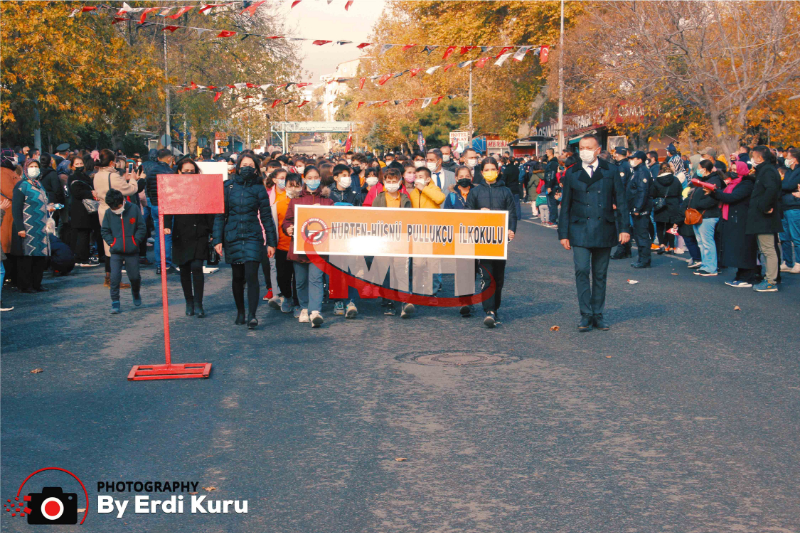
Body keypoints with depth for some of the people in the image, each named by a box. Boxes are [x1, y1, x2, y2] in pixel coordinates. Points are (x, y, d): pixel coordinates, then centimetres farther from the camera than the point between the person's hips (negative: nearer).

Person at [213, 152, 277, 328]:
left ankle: (252, 315, -14)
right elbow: (220, 215, 5)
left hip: (253, 236, -1)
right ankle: (240, 312, 25)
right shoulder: (228, 186, 3)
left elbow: (266, 216, 4)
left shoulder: (259, 188, 2)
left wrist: (271, 242, 1)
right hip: (233, 237, 2)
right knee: (237, 277, 10)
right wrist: (218, 239, -2)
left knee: (251, 275, -14)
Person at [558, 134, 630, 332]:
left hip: (604, 231, 1)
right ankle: (586, 315, -4)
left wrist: (625, 228, -3)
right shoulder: (571, 173, 6)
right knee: (581, 271, -11)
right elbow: (565, 206, 8)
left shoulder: (610, 172, 5)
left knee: (600, 274, 7)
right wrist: (563, 233, 3)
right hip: (580, 231, -1)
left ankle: (598, 315, 17)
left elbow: (621, 201, 6)